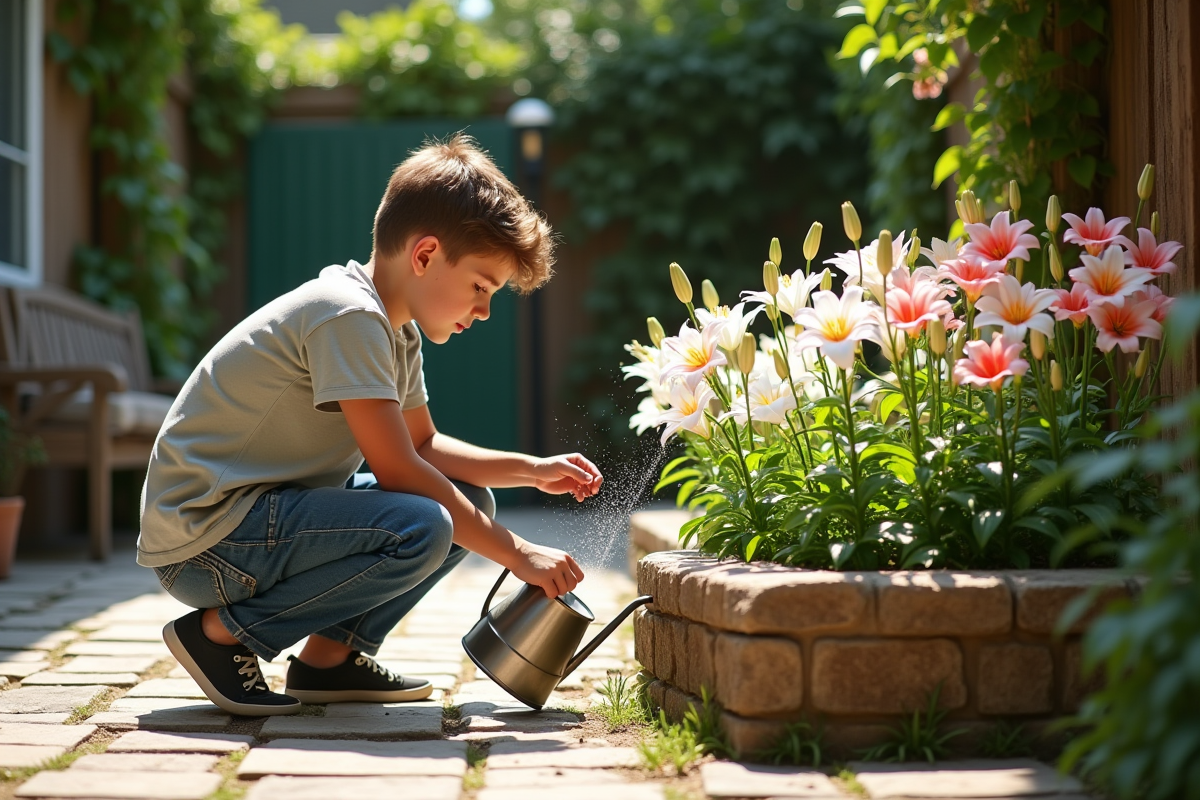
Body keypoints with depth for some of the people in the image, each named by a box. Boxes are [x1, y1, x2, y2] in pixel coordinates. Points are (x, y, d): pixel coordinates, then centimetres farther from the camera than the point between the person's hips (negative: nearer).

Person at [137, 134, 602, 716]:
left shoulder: (396, 331, 12)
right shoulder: (348, 315, -20)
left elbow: (424, 446, 23)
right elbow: (398, 471, -22)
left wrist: (532, 470, 11)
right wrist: (515, 552, -17)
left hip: (268, 512, 10)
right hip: (201, 535, -10)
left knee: (468, 501, 8)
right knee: (420, 527, -29)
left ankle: (329, 656, 7)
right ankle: (221, 633, -13)